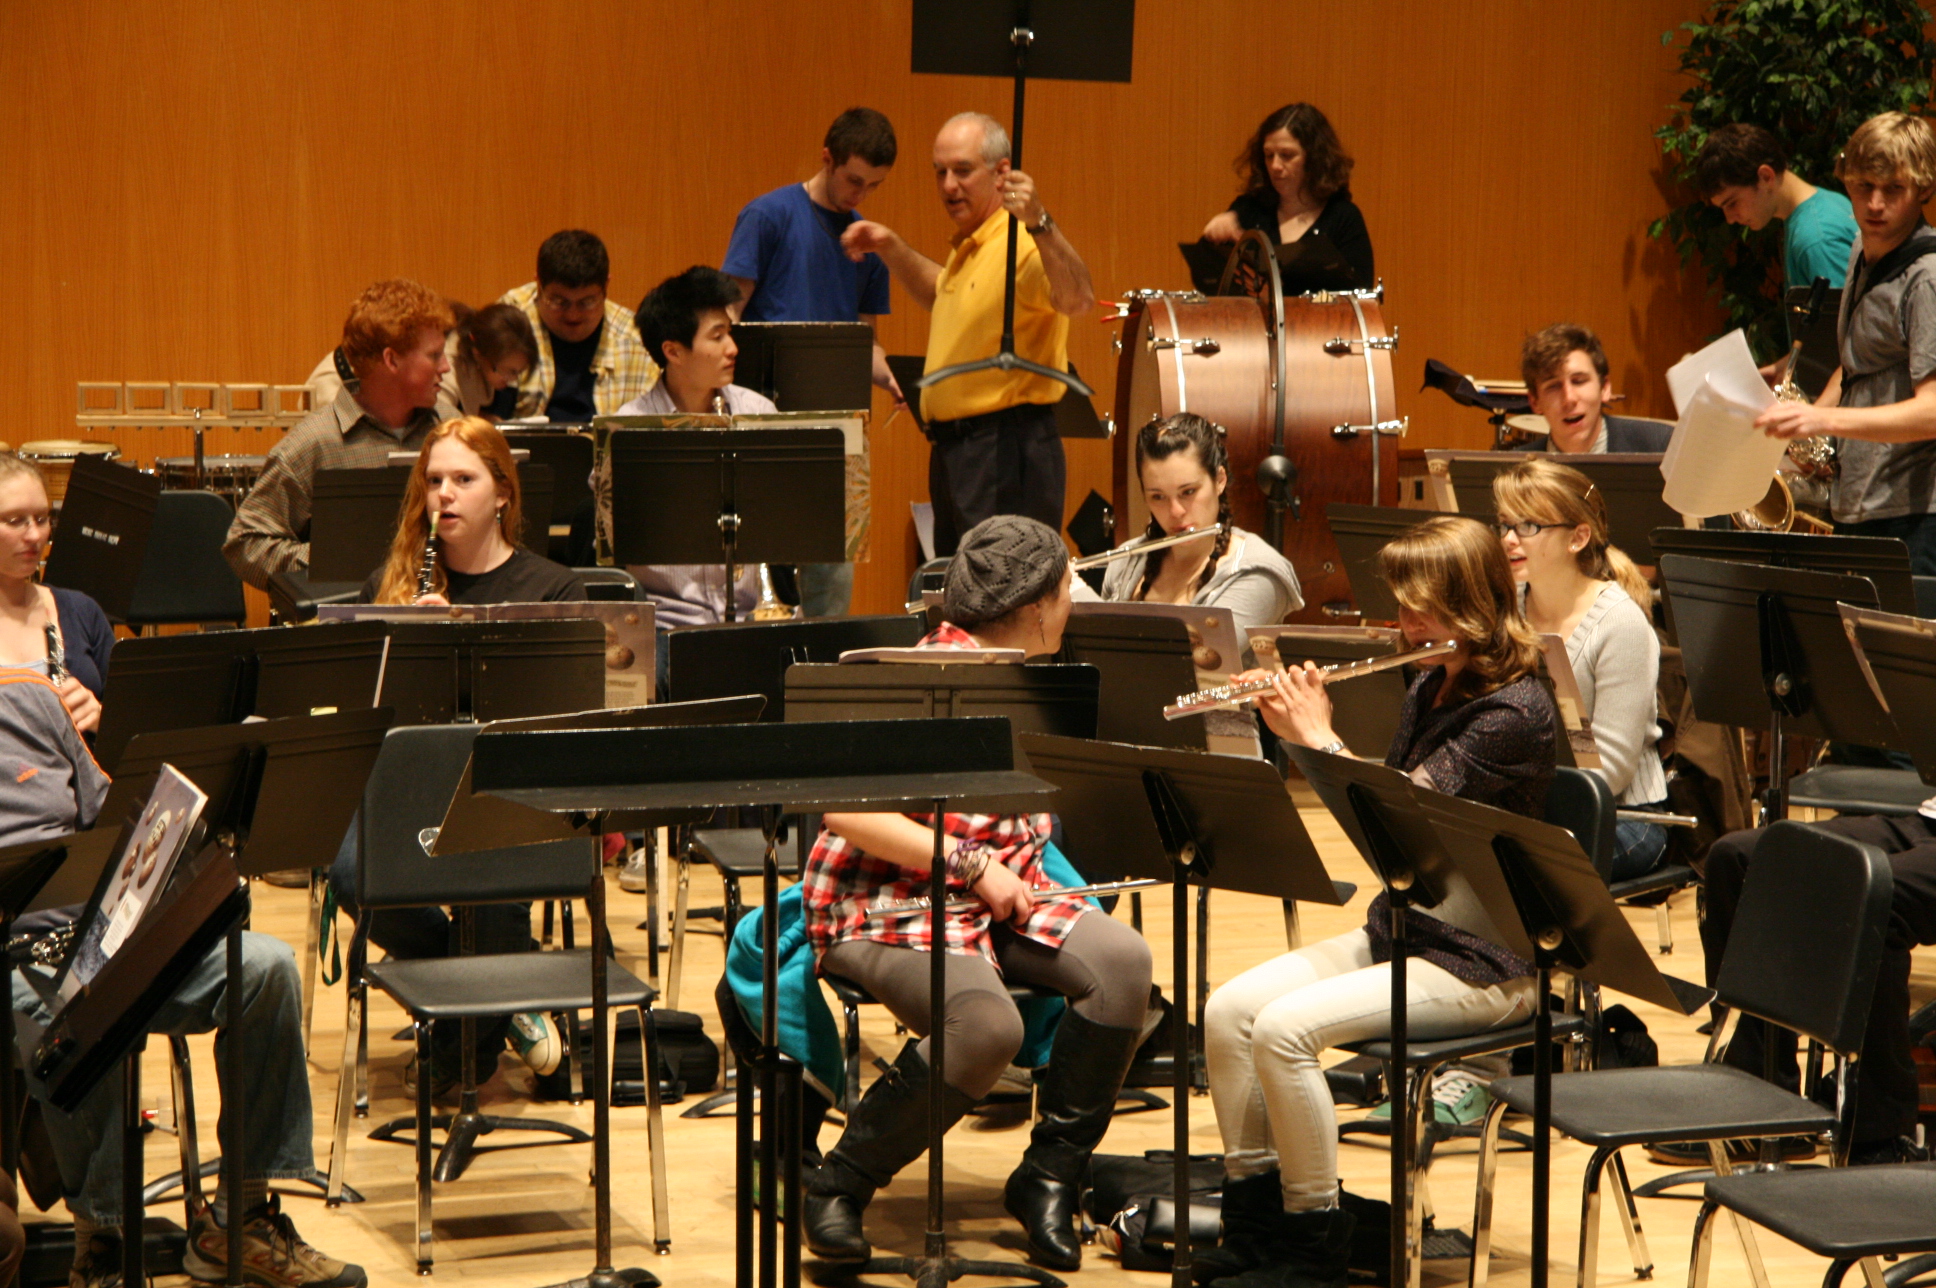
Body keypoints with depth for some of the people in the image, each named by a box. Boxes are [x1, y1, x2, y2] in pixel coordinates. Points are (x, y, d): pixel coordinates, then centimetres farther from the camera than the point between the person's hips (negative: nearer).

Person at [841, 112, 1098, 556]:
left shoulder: (1023, 245, -16)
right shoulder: (968, 248, 17)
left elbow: (1078, 300, -35)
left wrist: (1039, 223, -49)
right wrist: (891, 248, 25)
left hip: (1006, 450, -10)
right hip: (954, 448, 10)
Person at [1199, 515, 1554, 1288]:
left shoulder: (1514, 711, -17)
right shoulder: (1430, 688, 10)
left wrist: (1322, 738, -13)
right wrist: (1302, 731, 4)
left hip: (1480, 967, -9)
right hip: (1396, 933, 9)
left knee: (1286, 1028, -25)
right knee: (1228, 1010, -8)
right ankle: (1253, 1215, 1)